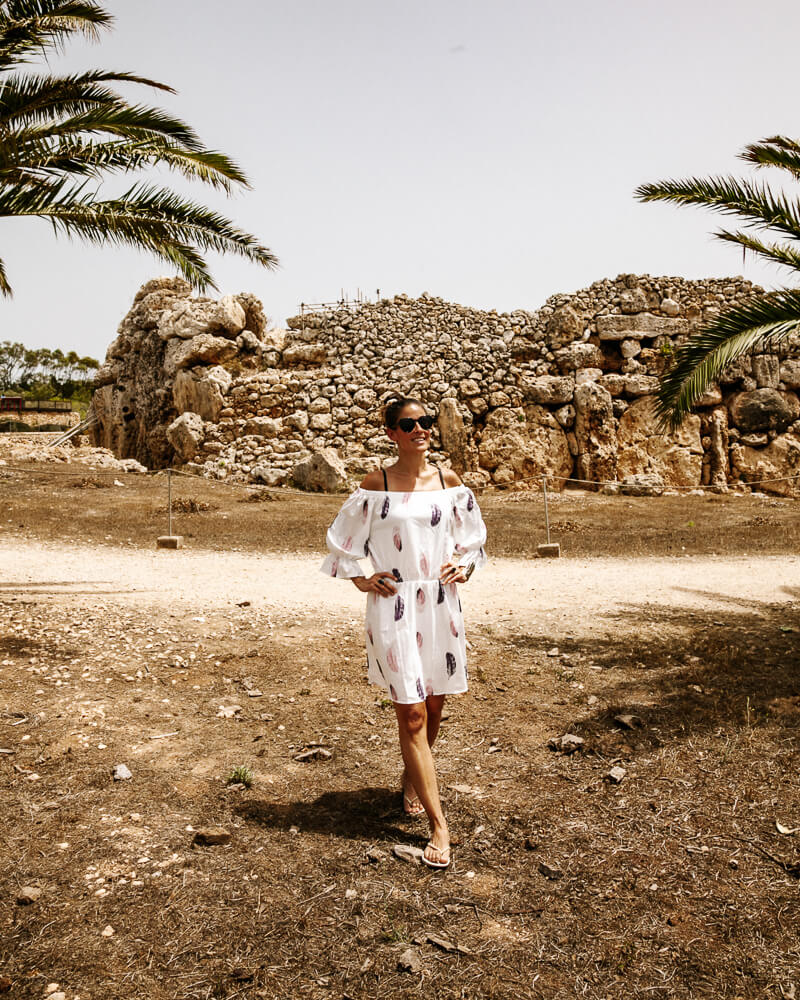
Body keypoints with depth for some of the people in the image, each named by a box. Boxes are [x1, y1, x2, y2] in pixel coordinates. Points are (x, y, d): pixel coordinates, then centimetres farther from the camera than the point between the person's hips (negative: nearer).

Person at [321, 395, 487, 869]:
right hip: (393, 606, -3)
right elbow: (343, 541, 6)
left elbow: (473, 537, 17)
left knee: (434, 704, 15)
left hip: (441, 603, 4)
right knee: (411, 713, -4)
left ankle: (412, 780, 44)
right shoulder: (376, 486, -5)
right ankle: (439, 825, 4)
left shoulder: (450, 482, 4)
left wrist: (464, 566, 1)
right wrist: (361, 579, -3)